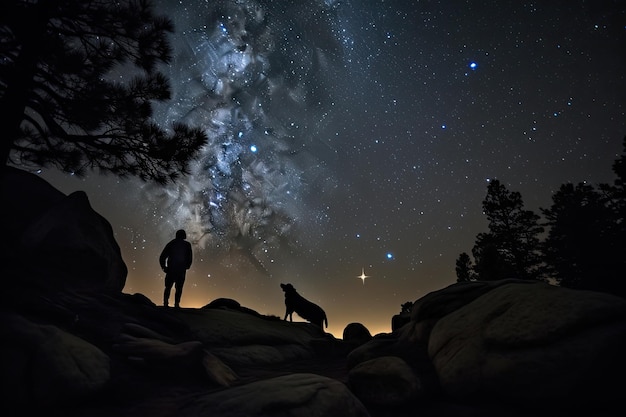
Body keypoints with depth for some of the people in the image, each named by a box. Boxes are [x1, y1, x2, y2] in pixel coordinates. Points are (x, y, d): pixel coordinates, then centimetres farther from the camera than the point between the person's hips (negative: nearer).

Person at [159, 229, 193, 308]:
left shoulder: (170, 244, 8)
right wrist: (187, 266, 16)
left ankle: (166, 302, -5)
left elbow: (162, 257, 6)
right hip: (181, 270, -1)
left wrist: (164, 267, 16)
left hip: (171, 269, 1)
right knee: (179, 288, 5)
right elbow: (190, 258, 0)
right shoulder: (187, 245, 3)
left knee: (168, 287, 12)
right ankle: (176, 303, -5)